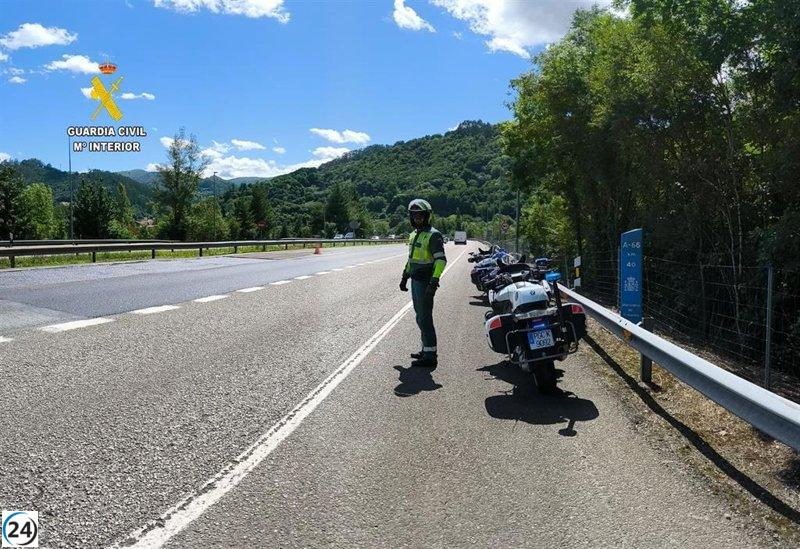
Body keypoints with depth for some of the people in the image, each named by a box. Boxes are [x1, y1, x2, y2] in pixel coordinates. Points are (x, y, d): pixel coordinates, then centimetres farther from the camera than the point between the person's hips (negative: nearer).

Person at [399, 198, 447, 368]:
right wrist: (405, 276, 26)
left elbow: (441, 260, -20)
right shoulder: (414, 234, 16)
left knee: (424, 319, -8)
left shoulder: (433, 235, -12)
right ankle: (427, 349, 26)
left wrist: (434, 281, -27)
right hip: (415, 282, 9)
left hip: (425, 283, -9)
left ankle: (430, 356, -3)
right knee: (421, 317, 15)